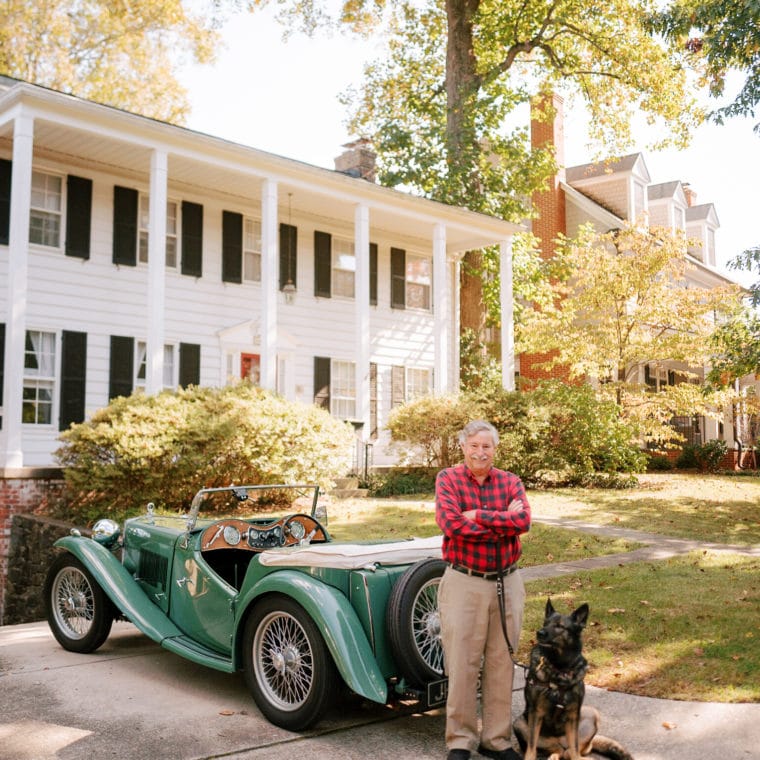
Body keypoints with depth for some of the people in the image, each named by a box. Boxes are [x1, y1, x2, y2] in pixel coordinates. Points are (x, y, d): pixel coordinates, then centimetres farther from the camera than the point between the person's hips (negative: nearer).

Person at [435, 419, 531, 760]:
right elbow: (450, 524, -19)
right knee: (462, 664, 2)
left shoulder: (510, 482, 6)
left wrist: (478, 516, -18)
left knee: (502, 663, 10)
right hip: (464, 582, -3)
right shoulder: (449, 479, -3)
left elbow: (524, 520, -12)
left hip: (507, 582, 3)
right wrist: (504, 521, -14)